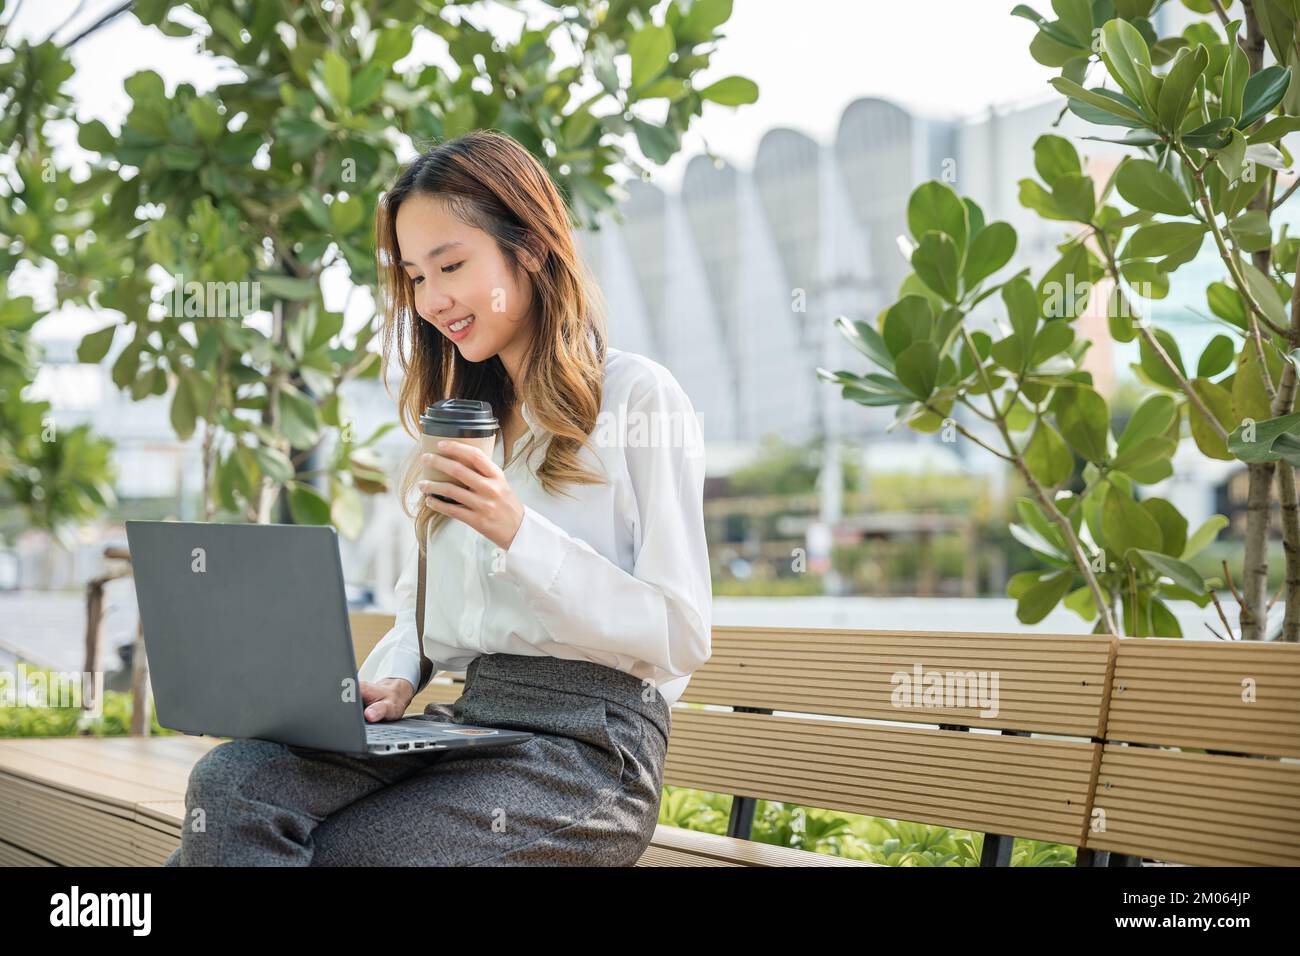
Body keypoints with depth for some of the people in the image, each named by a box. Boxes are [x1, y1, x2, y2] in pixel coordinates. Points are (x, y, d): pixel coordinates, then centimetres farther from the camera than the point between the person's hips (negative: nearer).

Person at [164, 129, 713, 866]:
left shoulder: (639, 397, -1)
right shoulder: (464, 414, 22)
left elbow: (682, 635, -8)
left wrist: (516, 531, -14)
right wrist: (394, 678, -1)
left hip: (587, 745, -6)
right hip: (462, 719, 6)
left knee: (330, 850, -26)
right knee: (230, 784, -22)